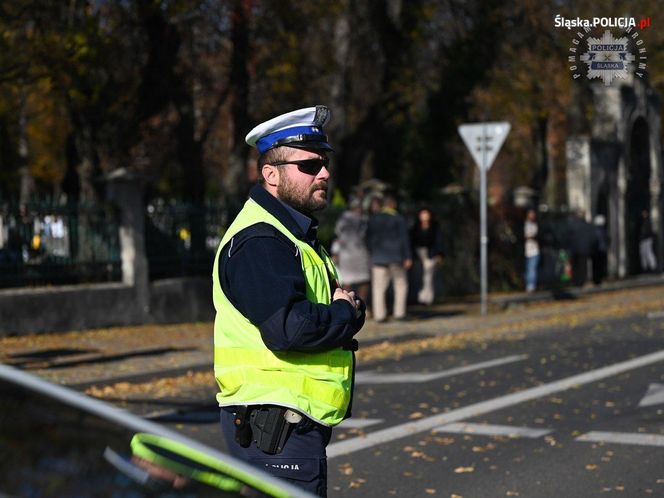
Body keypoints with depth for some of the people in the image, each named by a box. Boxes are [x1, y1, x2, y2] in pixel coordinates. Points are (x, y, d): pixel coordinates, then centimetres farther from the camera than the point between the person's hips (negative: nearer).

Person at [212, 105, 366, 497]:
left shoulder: (297, 235, 20)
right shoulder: (258, 241, -16)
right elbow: (290, 329, -27)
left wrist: (347, 307, -2)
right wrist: (347, 314, -10)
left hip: (297, 426, 11)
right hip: (274, 430, -11)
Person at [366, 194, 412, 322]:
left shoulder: (373, 219, 6)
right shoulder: (399, 219, -4)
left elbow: (368, 239, 6)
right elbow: (404, 239, -8)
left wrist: (371, 256, 14)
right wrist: (408, 257, -6)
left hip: (378, 258, 2)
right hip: (396, 258, -2)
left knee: (378, 288, 3)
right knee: (401, 285, 10)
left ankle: (379, 315, -4)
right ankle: (399, 313, 6)